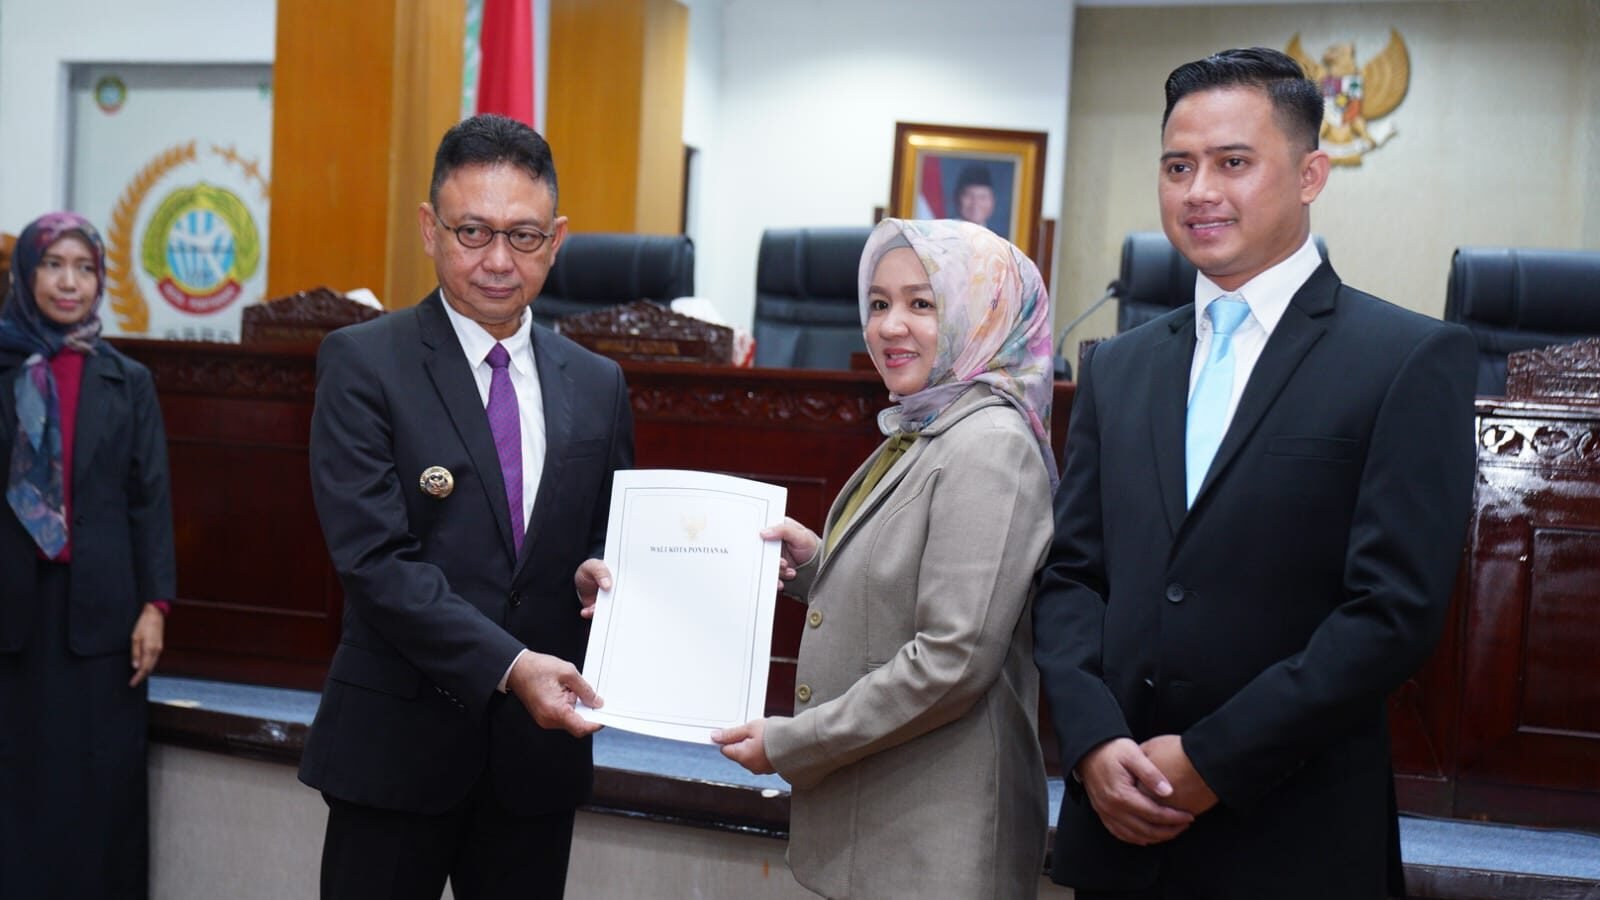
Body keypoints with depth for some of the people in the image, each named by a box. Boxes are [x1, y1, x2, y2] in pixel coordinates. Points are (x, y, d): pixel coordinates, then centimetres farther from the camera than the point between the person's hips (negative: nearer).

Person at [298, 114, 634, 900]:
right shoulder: (362, 363, -7)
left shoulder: (597, 385, 6)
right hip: (400, 743, -3)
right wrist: (508, 666, -24)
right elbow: (375, 557, -15)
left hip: (540, 745, 4)